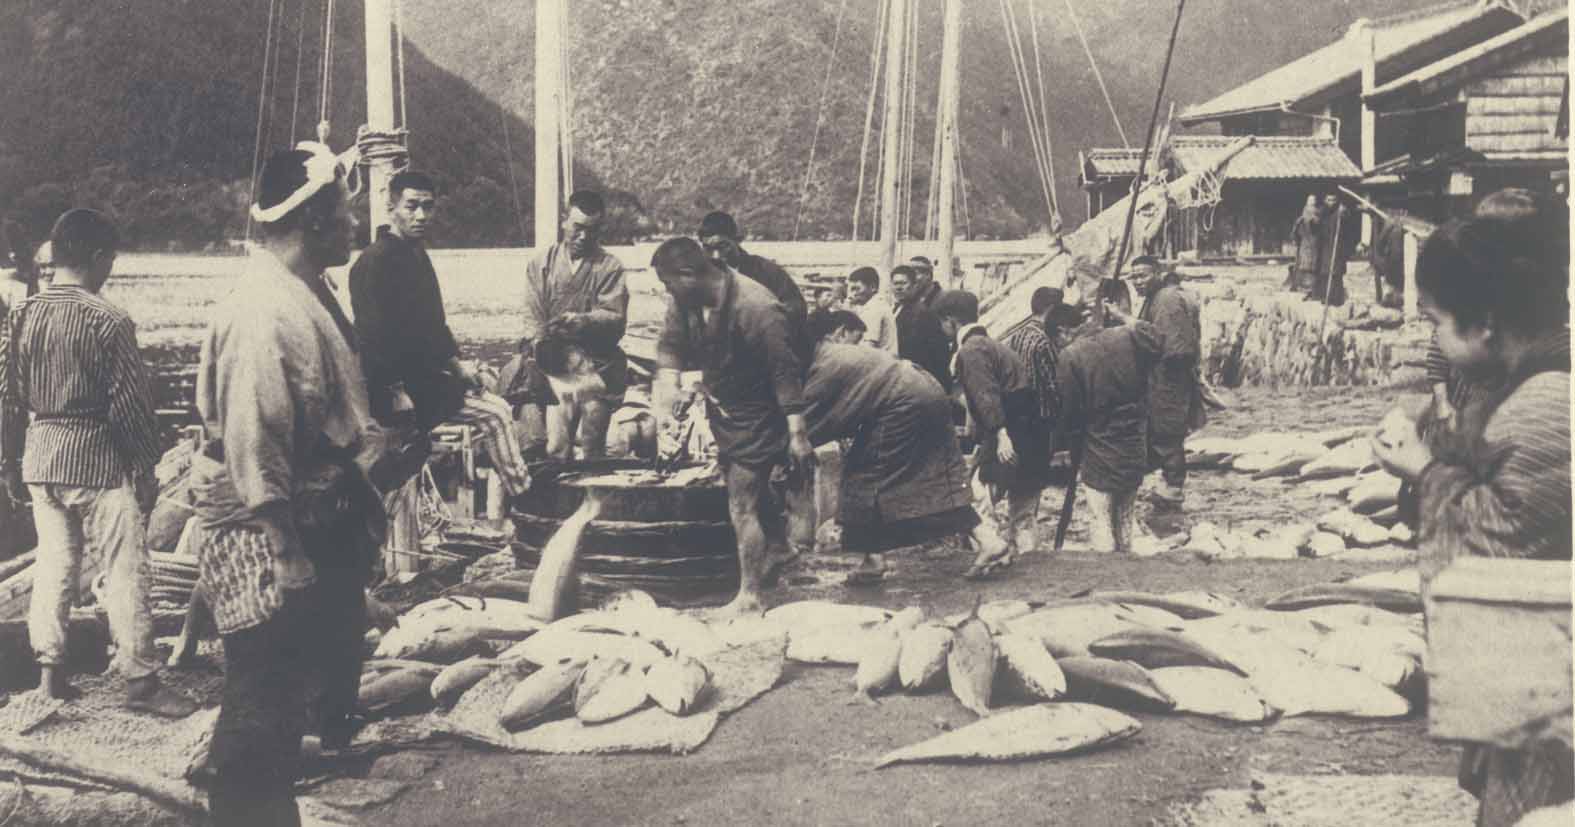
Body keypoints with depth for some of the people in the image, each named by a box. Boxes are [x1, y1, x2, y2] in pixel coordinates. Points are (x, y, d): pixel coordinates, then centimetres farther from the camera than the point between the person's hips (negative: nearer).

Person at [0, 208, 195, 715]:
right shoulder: (109, 321, -14)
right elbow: (131, 404, -13)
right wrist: (146, 469, -3)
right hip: (99, 462, -6)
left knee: (53, 564, 15)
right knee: (124, 571, 1)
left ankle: (50, 670, 21)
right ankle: (140, 681, 5)